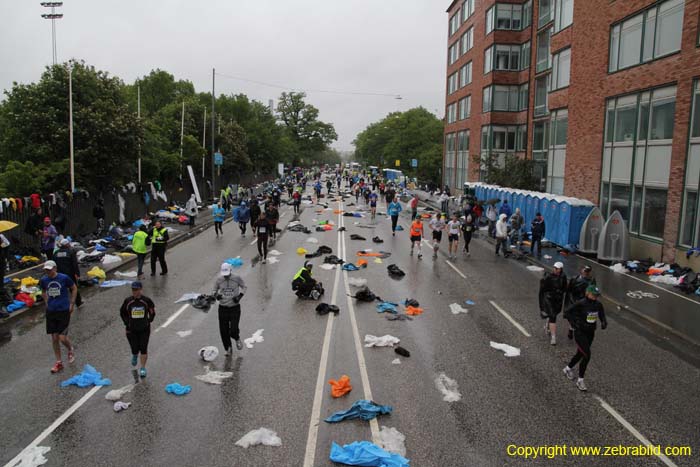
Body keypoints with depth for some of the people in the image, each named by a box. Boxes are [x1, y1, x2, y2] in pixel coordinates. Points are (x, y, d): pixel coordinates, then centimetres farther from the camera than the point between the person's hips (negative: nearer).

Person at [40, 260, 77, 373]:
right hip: (51, 312, 4)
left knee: (62, 338, -8)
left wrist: (71, 304, -1)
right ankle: (59, 363, 21)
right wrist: (47, 303, 8)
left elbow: (74, 289, 2)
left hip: (64, 311, -4)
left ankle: (71, 350, 26)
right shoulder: (43, 280, 0)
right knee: (54, 338, 8)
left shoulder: (64, 278, -12)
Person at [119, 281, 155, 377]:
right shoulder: (128, 301, -6)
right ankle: (135, 355, 40)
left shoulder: (146, 301, -8)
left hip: (144, 329, -1)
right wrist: (127, 323, 4)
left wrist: (149, 321, 3)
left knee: (143, 349, -2)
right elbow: (122, 312, 10)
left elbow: (152, 312, 8)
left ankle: (143, 368, 14)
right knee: (135, 349, 2)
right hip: (131, 330, 1)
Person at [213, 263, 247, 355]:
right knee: (223, 331, 2)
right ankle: (228, 348, 25)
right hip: (223, 308, 2)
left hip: (235, 308, -2)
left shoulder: (237, 278, -7)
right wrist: (216, 295, -13)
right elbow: (214, 290, 10)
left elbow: (244, 287, 8)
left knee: (233, 330, -11)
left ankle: (237, 339, 26)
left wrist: (240, 296, -8)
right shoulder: (219, 280, -3)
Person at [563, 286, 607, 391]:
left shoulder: (598, 305, -3)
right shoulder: (580, 304, -19)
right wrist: (577, 321, -22)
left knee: (581, 354, 21)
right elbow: (567, 312, -16)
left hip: (590, 333, 7)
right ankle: (580, 381, 1)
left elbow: (602, 316, 8)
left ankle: (568, 369, 47)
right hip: (580, 332, -7)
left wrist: (604, 323, -13)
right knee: (587, 355, -13)